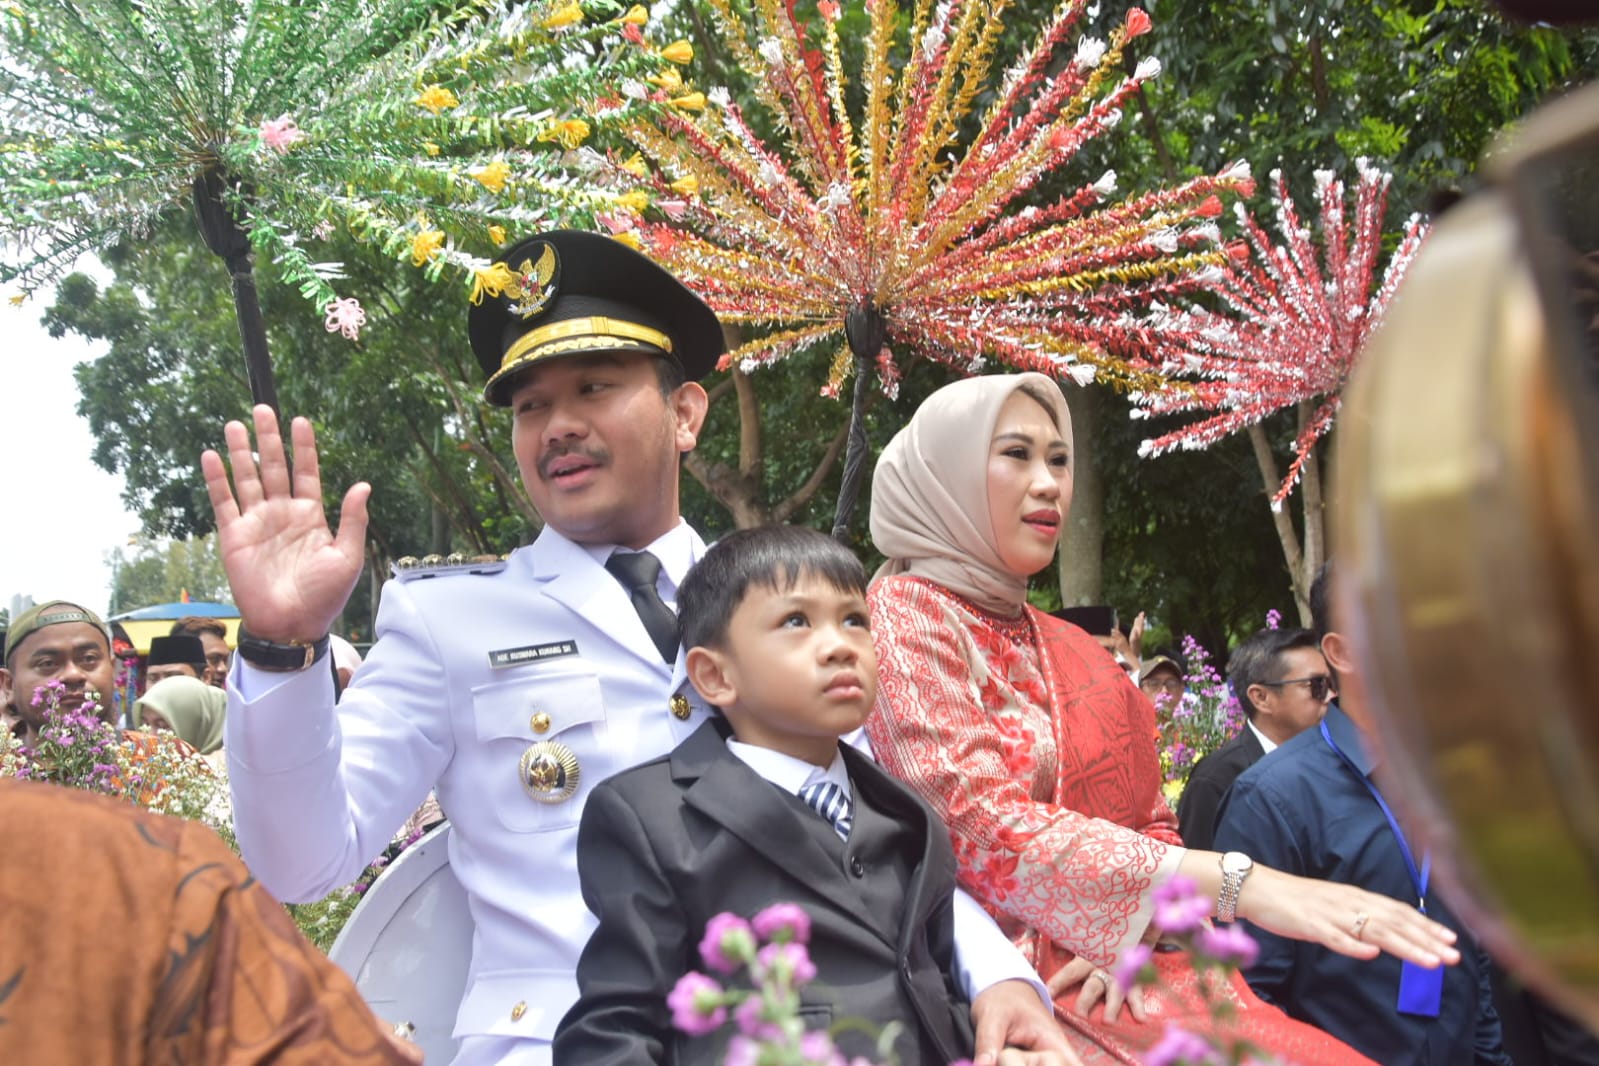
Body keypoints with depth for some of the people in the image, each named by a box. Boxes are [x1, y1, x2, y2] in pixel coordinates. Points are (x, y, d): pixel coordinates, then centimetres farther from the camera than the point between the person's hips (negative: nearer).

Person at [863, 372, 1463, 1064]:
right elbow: (979, 827, -16)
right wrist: (1234, 884, -23)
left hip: (1115, 974, 7)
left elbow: (1151, 825, 16)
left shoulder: (1074, 650, 19)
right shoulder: (903, 613, -3)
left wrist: (1132, 931, -9)